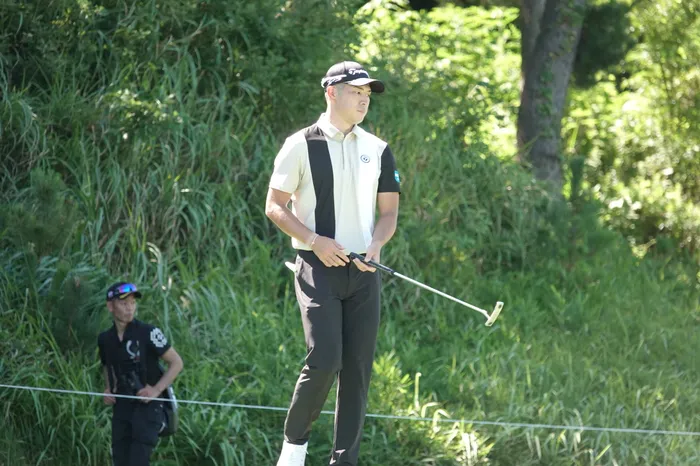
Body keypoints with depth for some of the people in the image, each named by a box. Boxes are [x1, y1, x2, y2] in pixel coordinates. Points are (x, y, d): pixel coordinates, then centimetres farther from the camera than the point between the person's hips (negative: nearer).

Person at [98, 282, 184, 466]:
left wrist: (156, 390, -16)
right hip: (122, 406, 5)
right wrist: (108, 390, 8)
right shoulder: (105, 339, 5)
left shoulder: (148, 333, -10)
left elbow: (176, 362, -6)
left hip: (148, 404, -5)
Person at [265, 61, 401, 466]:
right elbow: (275, 206, 0)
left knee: (359, 368, 0)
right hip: (319, 267, -4)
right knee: (325, 360, -17)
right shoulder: (302, 145, 0)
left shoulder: (378, 150, 12)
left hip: (364, 270, 4)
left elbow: (389, 211, 15)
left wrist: (376, 244, -5)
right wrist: (313, 241, -13)